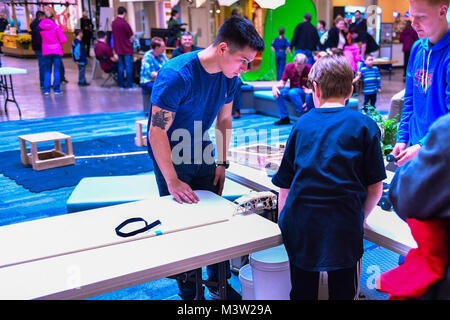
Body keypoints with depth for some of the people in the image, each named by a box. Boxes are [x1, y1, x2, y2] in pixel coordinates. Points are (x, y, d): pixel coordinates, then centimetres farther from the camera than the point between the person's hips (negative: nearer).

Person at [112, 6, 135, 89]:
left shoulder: (113, 23, 3)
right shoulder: (124, 23, -18)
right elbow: (132, 37, -12)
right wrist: (129, 38, 9)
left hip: (118, 48, 7)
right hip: (127, 48, -7)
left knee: (121, 66, 12)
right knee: (128, 66, 0)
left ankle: (121, 84, 16)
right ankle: (129, 84, 4)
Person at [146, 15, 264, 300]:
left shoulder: (230, 76, -8)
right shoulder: (177, 74, -29)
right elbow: (157, 131, -27)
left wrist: (222, 163, 4)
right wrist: (172, 181, -27)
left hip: (202, 153, 6)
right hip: (170, 157, -5)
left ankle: (218, 283, 25)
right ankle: (188, 291, 18)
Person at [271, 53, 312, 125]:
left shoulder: (309, 69, -17)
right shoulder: (289, 67, -7)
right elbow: (282, 82, -1)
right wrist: (275, 86, -22)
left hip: (305, 92, -4)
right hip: (292, 90, 4)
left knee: (293, 92, -34)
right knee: (278, 92, -23)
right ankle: (284, 118, -13)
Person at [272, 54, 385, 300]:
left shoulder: (302, 124, 7)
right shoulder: (364, 125, 2)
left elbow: (285, 186, 8)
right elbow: (375, 189, 1)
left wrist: (283, 223, 18)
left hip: (300, 227, 2)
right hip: (344, 230, -2)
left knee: (302, 292, 18)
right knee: (342, 292, 15)